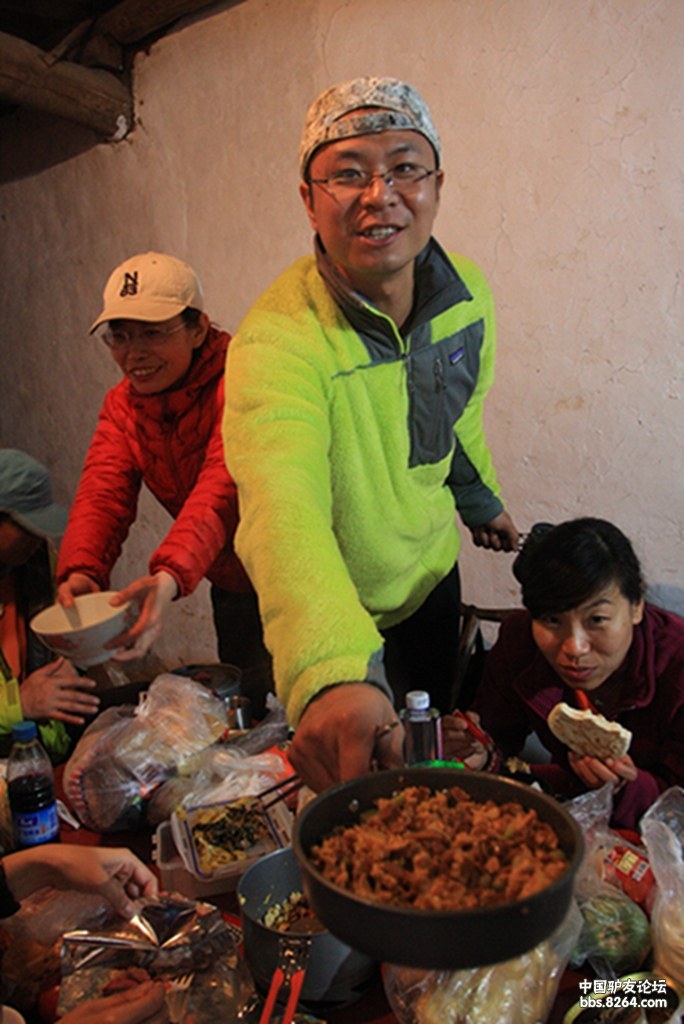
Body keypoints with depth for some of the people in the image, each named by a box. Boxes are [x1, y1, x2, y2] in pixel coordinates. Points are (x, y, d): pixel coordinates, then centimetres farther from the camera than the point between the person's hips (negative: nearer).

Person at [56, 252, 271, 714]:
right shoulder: (123, 405, 0)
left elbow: (224, 488, -37)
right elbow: (102, 494, -14)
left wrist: (170, 577, -52)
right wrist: (80, 571, -33)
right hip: (233, 589, 6)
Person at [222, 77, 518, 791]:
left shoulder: (467, 293, -12)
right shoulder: (275, 342, -34)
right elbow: (282, 511, -52)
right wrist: (332, 673, -68)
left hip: (433, 579, 5)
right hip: (331, 623, -5)